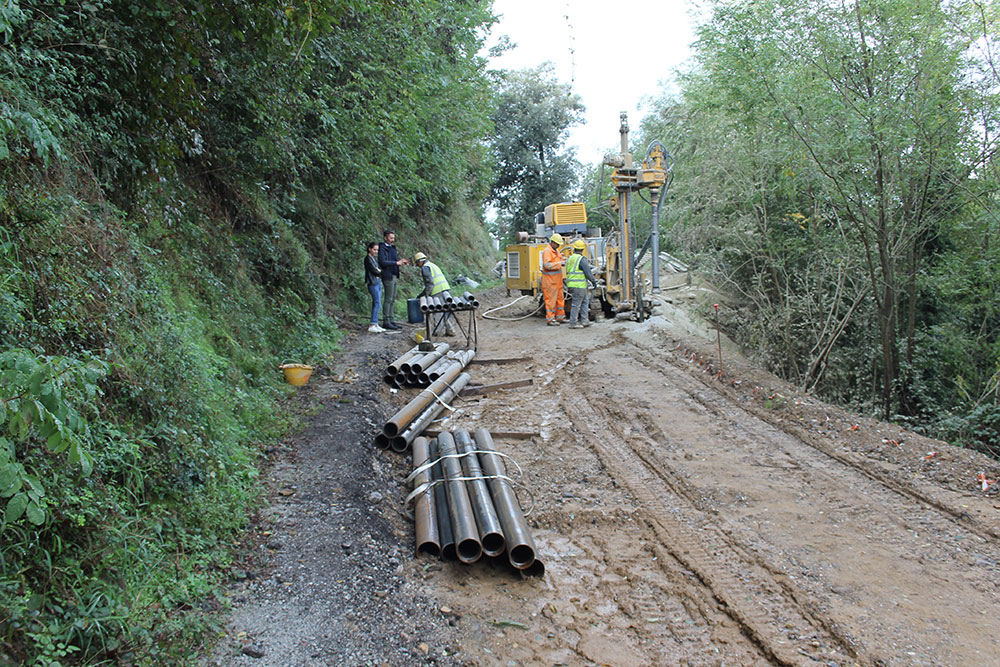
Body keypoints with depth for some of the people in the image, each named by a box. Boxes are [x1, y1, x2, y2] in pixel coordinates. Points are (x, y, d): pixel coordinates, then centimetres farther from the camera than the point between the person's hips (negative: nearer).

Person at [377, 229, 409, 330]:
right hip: (388, 277, -9)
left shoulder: (392, 248, 17)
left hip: (394, 276, 9)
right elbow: (383, 262, -22)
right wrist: (396, 262, -23)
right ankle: (386, 321, -3)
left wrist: (402, 262, 2)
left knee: (393, 299, 10)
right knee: (388, 299, -6)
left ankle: (391, 320, 16)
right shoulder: (382, 248, -10)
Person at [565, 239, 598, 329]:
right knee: (576, 304, -3)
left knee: (585, 301, 17)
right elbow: (588, 273, -14)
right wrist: (594, 282, -2)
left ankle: (584, 321, 17)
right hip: (579, 285, -8)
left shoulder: (570, 258, 12)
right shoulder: (582, 259, -13)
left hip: (571, 284, 8)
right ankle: (573, 323, 1)